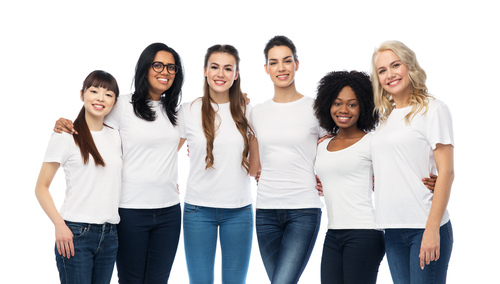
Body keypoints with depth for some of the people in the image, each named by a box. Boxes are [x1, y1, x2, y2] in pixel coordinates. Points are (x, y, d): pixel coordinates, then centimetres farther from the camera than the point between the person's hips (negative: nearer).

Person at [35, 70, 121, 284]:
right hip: (75, 234, -5)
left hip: (109, 235, 5)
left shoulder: (115, 137, 13)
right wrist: (59, 224, -15)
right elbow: (41, 187, -3)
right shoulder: (65, 136, -2)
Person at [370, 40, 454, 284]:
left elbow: (446, 172, -8)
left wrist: (432, 229, -15)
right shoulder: (386, 116, 16)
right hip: (392, 230, 6)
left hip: (424, 227, -6)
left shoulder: (433, 109, -2)